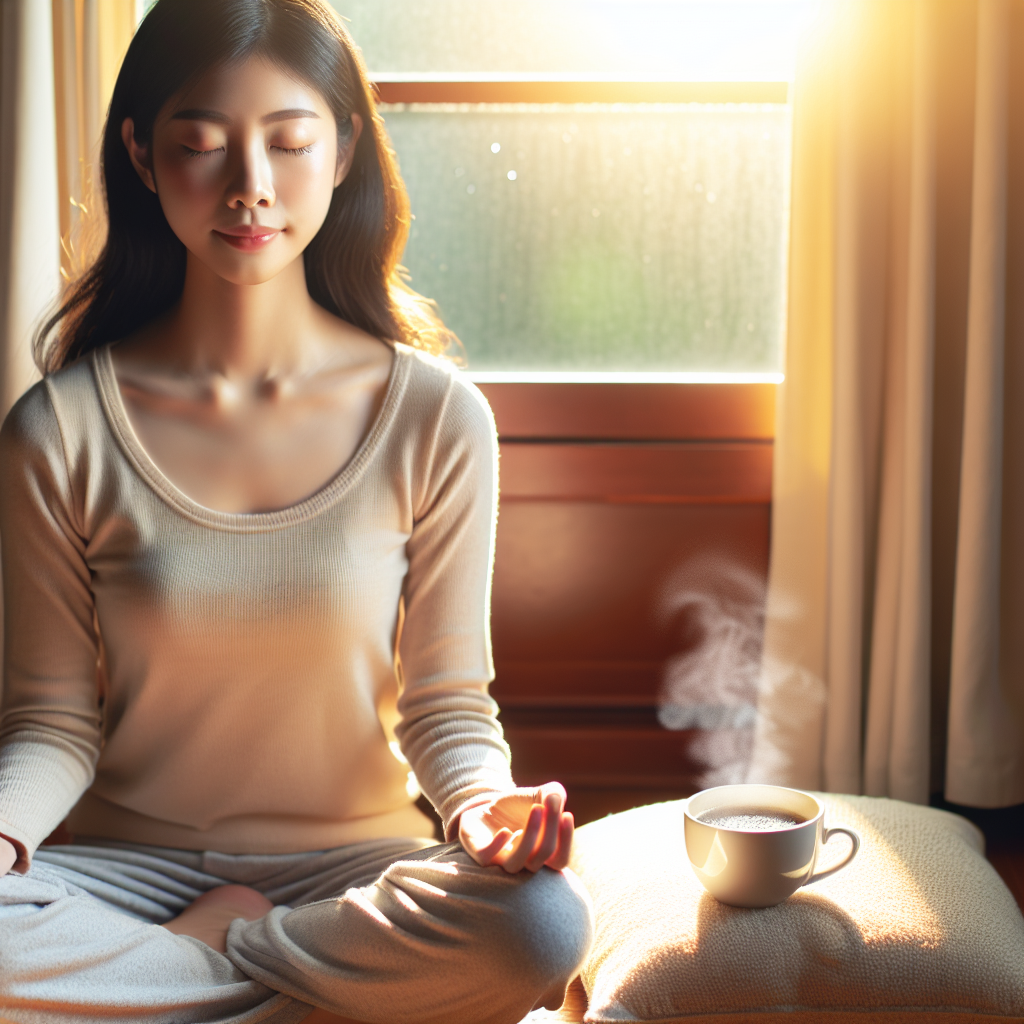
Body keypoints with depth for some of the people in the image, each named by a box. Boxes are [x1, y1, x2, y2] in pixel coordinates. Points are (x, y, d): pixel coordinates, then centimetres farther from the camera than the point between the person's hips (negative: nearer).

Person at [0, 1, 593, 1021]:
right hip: (130, 864, 0)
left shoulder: (435, 419, -6)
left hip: (350, 860, 1)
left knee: (543, 921, -31)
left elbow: (445, 700, -1)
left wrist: (483, 804, -23)